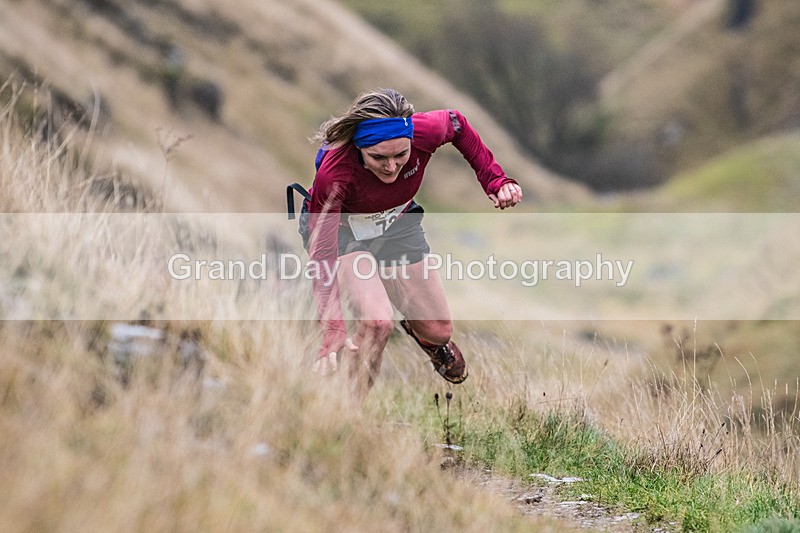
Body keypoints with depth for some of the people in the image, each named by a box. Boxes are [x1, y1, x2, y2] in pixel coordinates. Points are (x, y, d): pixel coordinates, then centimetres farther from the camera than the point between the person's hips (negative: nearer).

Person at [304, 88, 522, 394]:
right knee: (377, 321, -30)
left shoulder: (425, 133, -32)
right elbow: (323, 253, -38)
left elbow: (457, 125, -6)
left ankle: (413, 324, 48)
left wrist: (495, 180, -11)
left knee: (439, 332, 9)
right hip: (342, 230, -4)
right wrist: (333, 333, -47)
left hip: (397, 223, 4)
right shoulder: (334, 174, -41)